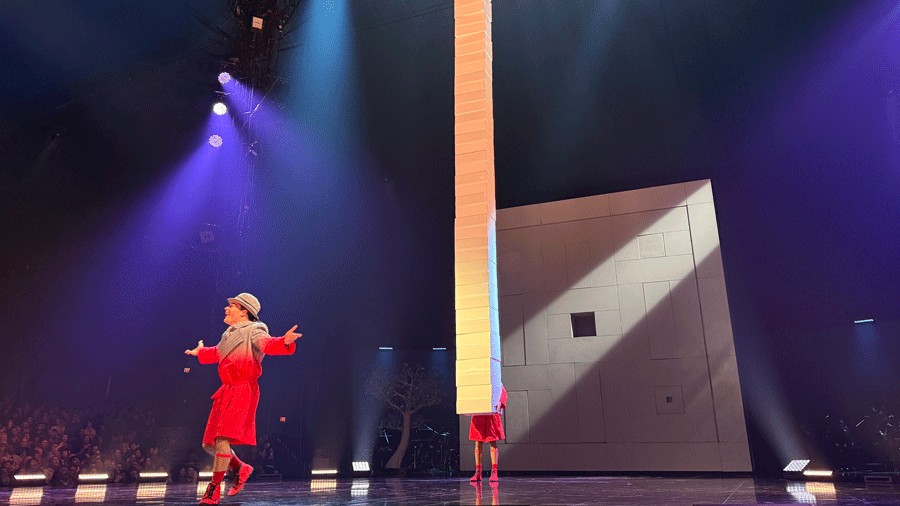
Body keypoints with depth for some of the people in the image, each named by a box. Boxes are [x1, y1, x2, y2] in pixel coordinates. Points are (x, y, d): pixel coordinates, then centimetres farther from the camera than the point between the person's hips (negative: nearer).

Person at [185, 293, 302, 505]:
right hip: (227, 391, 9)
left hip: (243, 390, -9)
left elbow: (268, 344, -27)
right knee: (210, 443, 10)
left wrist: (284, 342, -50)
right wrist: (199, 352, 58)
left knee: (223, 439, -15)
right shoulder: (229, 334, 18)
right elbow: (216, 353, 39)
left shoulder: (253, 331, -7)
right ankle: (240, 469, 30)